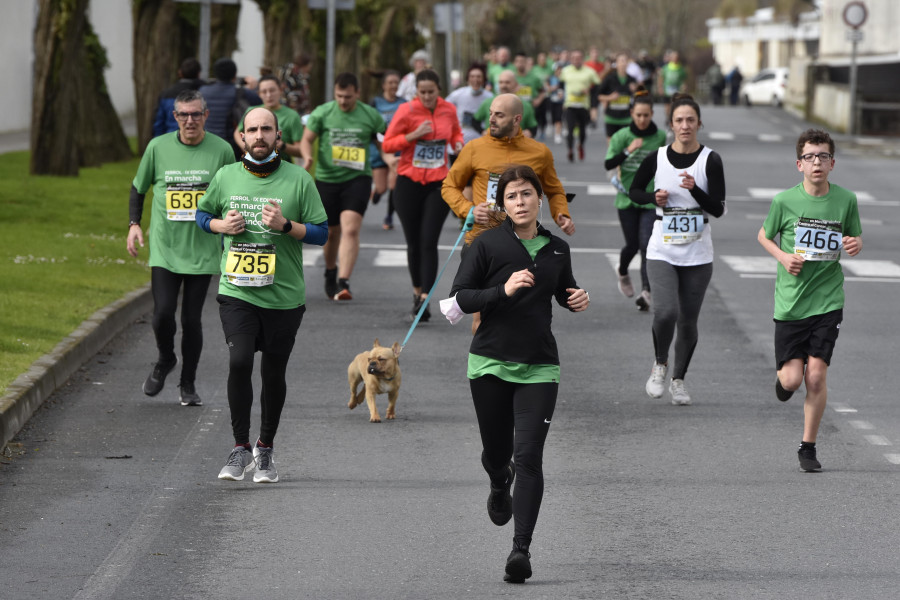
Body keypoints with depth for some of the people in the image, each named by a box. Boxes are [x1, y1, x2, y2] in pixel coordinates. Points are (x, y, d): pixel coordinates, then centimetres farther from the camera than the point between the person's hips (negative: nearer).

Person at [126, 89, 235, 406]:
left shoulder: (221, 150, -1)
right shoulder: (158, 147, 1)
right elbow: (138, 187, 13)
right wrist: (134, 224, 2)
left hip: (203, 251, 0)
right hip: (164, 248, 0)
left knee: (192, 319, 1)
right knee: (163, 313, -10)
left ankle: (188, 384, 18)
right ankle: (165, 360, 22)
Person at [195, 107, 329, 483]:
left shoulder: (298, 180, -2)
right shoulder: (226, 177, 4)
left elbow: (321, 233, -1)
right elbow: (202, 213, 19)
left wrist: (286, 226, -17)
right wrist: (221, 225, -3)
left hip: (283, 295, 0)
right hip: (236, 291, 0)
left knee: (273, 372, 8)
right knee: (239, 361, -16)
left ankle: (265, 450, 26)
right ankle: (240, 448, -5)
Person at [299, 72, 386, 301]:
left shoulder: (370, 115, 1)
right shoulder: (322, 113, 0)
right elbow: (307, 139, 5)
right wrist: (308, 156, -15)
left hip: (357, 178, -2)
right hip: (327, 178, 2)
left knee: (350, 229, -18)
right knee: (331, 232, 13)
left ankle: (343, 283, -22)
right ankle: (330, 273, 40)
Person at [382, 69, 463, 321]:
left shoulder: (449, 110, 1)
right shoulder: (406, 111, -8)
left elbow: (456, 133, 21)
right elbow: (387, 144, -7)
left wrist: (458, 144, -1)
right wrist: (414, 135, -20)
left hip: (438, 183, 1)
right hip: (409, 183, -1)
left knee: (429, 242, -9)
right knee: (414, 242, 6)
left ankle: (424, 300, -11)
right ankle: (417, 291, 26)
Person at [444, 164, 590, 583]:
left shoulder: (557, 249, 7)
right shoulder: (488, 244, -4)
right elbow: (459, 297, -8)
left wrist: (578, 299, 3)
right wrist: (503, 290, -21)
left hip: (539, 367, 1)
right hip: (490, 363, -1)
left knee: (528, 456, -11)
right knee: (496, 450, 13)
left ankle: (521, 549, -11)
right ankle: (500, 485, 51)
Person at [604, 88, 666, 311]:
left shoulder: (660, 137, 0)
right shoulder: (621, 136, -4)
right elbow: (608, 164, -15)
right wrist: (628, 151, -29)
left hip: (651, 200, 0)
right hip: (627, 199, 0)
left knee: (647, 244, -13)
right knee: (632, 244, 7)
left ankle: (646, 291, -15)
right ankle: (622, 273, 40)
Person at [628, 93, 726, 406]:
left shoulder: (710, 160, -5)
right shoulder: (656, 159, -1)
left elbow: (719, 209, -8)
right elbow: (634, 191, 14)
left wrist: (695, 190, -25)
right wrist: (654, 197, -6)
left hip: (698, 255, 0)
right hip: (662, 251, 0)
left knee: (688, 321, 5)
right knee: (665, 312, -19)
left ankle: (678, 380, 26)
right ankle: (660, 365, 9)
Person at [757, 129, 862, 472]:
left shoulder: (846, 200, -2)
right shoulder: (785, 201, -6)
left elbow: (855, 238, 13)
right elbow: (763, 235, 10)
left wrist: (855, 245, -10)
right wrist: (783, 256, -8)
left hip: (828, 299, 0)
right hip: (790, 300, 0)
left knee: (816, 376, -7)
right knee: (792, 379, -3)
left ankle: (808, 447, 9)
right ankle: (782, 376, 36)